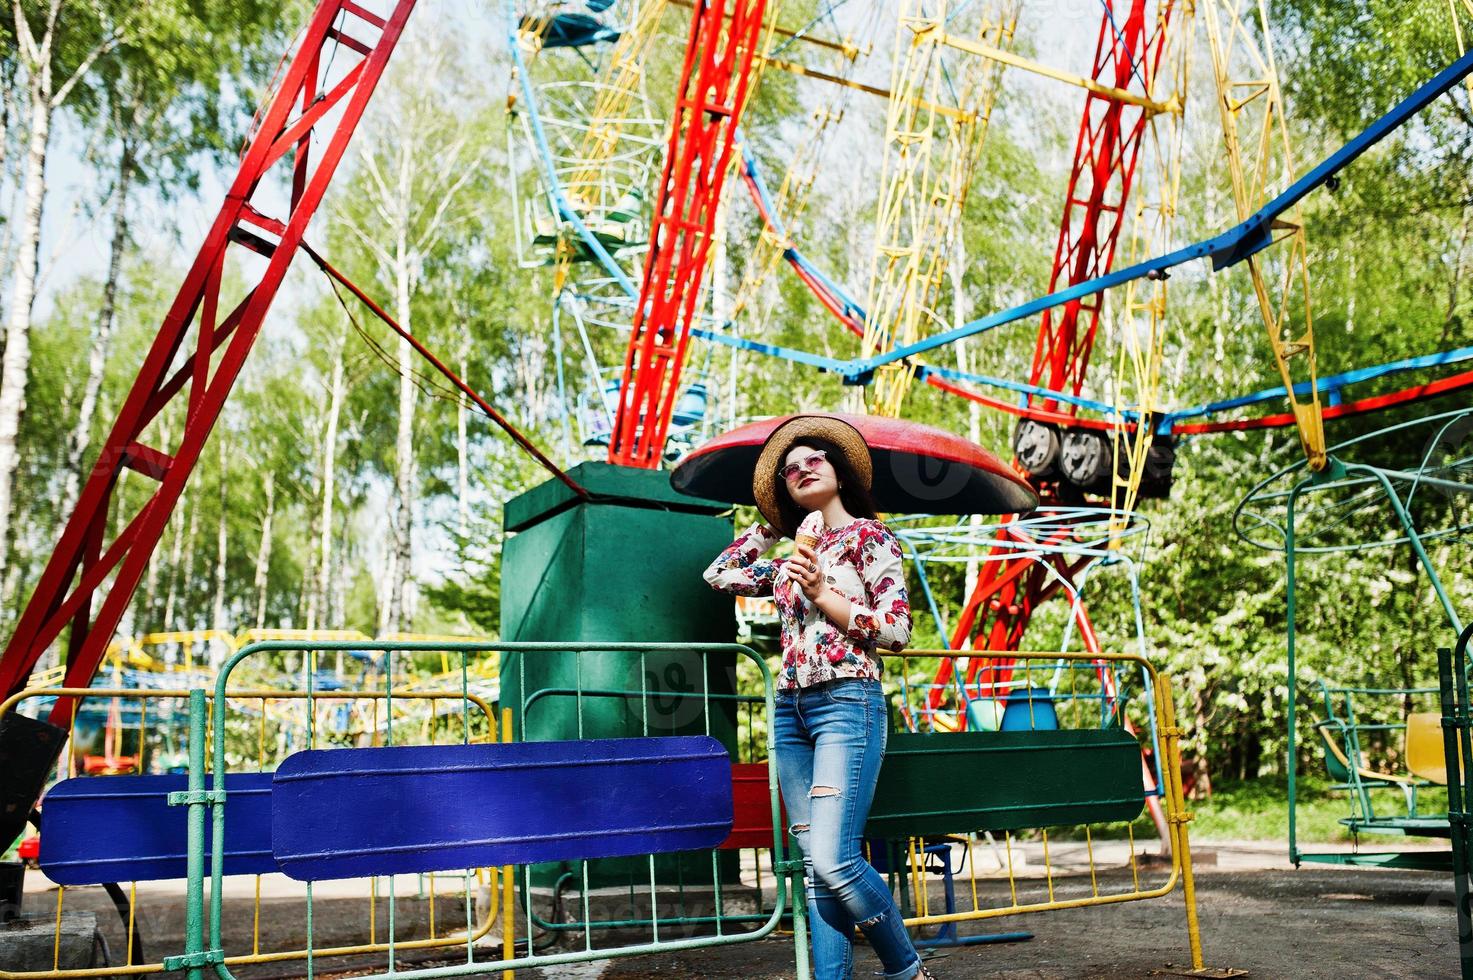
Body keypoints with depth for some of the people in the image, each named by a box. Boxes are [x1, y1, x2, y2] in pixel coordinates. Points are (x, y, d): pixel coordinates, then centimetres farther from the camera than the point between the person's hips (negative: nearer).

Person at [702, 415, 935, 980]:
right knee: (816, 867, 2)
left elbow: (897, 630, -4)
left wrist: (823, 596, -10)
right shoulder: (790, 559, 19)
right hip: (790, 711, 6)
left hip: (847, 703, -6)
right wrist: (771, 525, 26)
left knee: (833, 860, -18)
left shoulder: (868, 535, 3)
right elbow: (718, 575, 28)